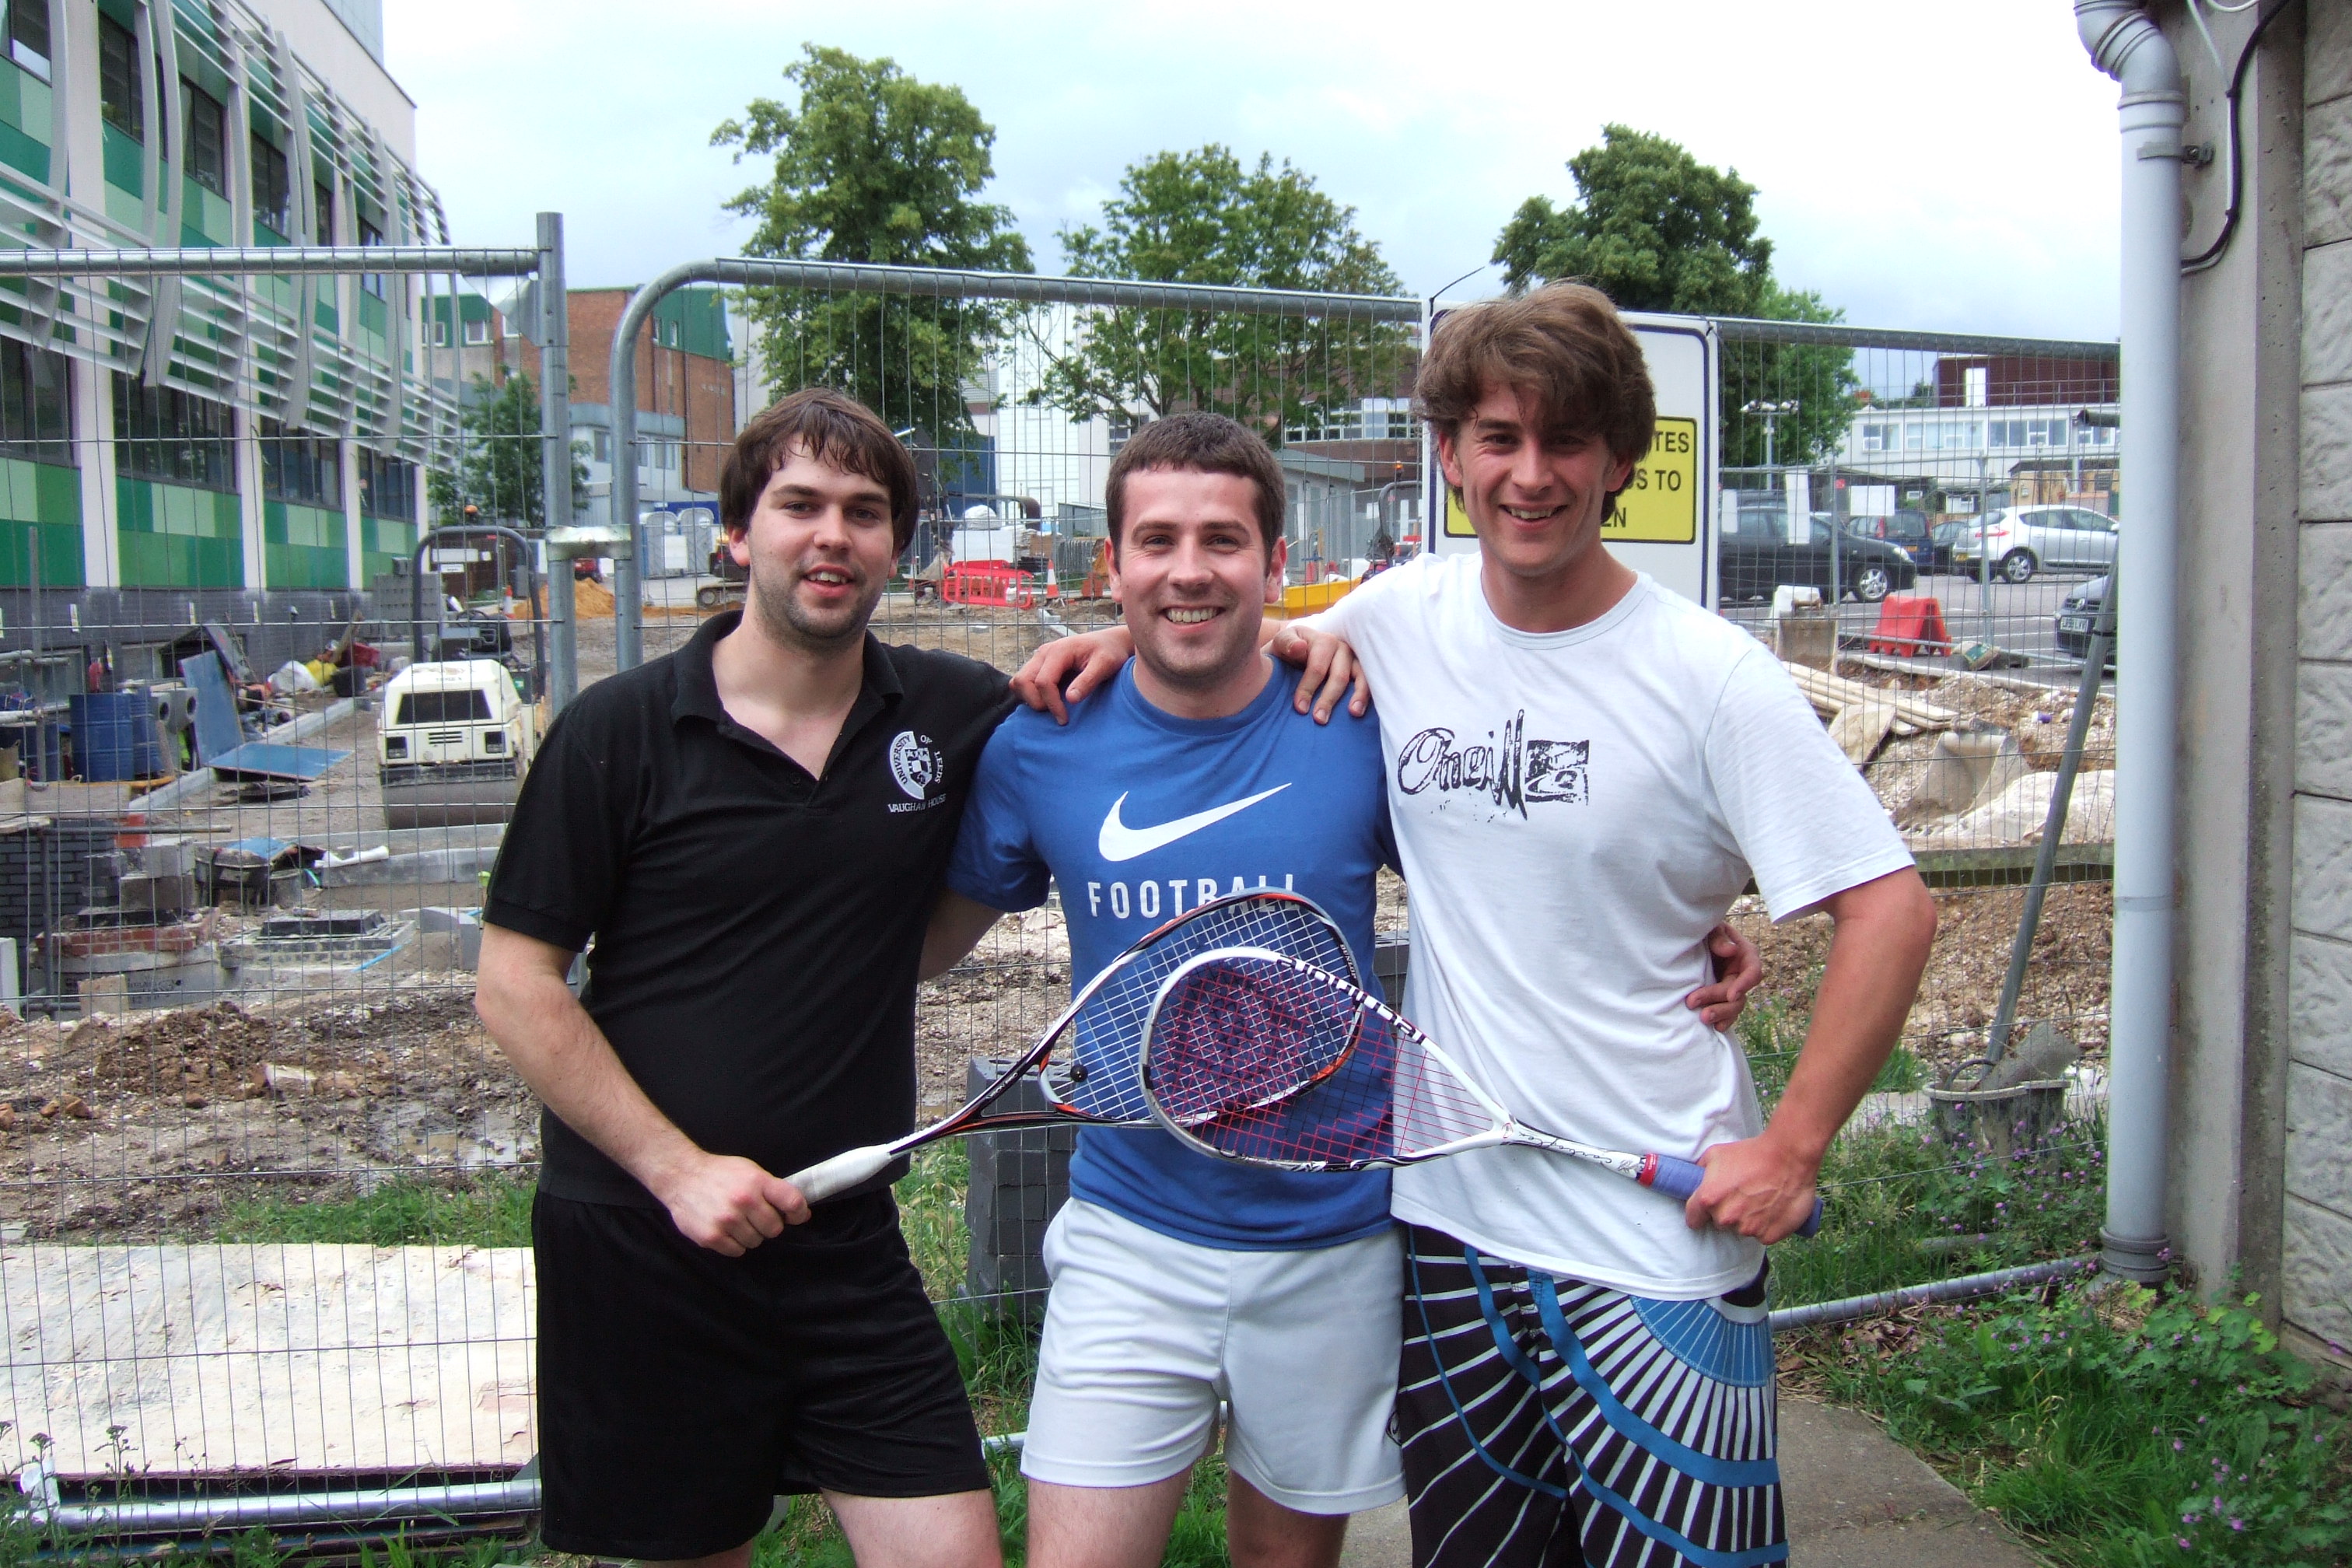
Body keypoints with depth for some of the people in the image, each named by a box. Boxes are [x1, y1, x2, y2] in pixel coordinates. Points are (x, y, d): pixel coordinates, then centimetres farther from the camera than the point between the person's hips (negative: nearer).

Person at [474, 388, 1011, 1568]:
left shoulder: (952, 716, 1)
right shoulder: (621, 731, -6)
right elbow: (515, 986, -5)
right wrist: (676, 1168, -13)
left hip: (847, 1249, 2)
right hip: (636, 1248, -1)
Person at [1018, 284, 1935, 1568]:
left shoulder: (1710, 675, -12)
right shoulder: (1401, 616, 1)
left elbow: (1890, 909, -11)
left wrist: (1792, 1148, -14)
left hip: (1659, 1241, -4)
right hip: (1447, 1217, 4)